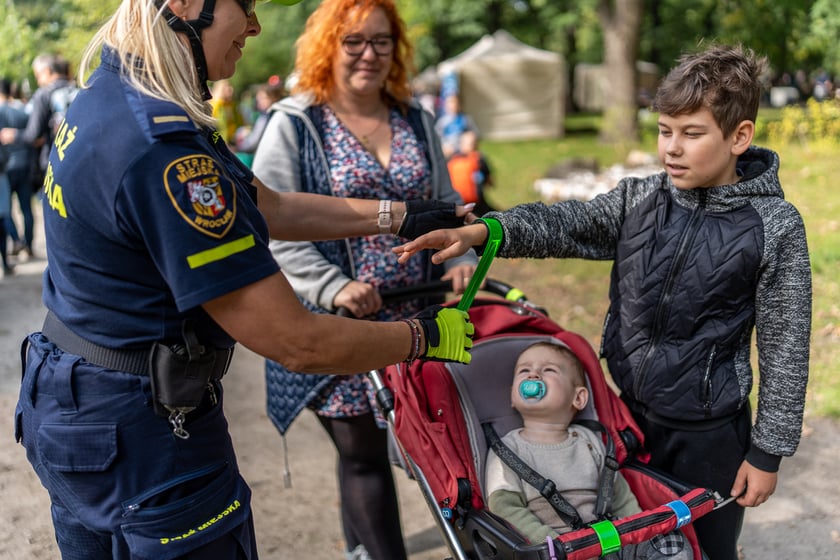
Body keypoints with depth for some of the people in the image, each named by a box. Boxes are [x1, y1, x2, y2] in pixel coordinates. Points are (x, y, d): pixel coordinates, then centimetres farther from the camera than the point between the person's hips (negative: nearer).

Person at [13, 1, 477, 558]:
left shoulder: (109, 95, 1)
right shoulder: (159, 150, -30)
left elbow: (265, 205, 9)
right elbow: (296, 343, -26)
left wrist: (399, 215, 9)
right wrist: (425, 335, -11)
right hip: (144, 437, -10)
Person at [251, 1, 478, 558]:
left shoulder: (415, 119, 12)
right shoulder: (295, 125, -4)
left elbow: (445, 204, 17)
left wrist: (460, 258, -1)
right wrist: (333, 286, -21)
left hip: (418, 318, 5)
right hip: (338, 325, -5)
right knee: (363, 453, 4)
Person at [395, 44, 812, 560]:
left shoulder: (775, 228, -13)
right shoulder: (639, 199, -2)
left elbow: (785, 348, -10)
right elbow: (565, 225, -12)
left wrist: (769, 450, -8)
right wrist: (483, 231, -30)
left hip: (710, 431, -4)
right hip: (629, 412, 4)